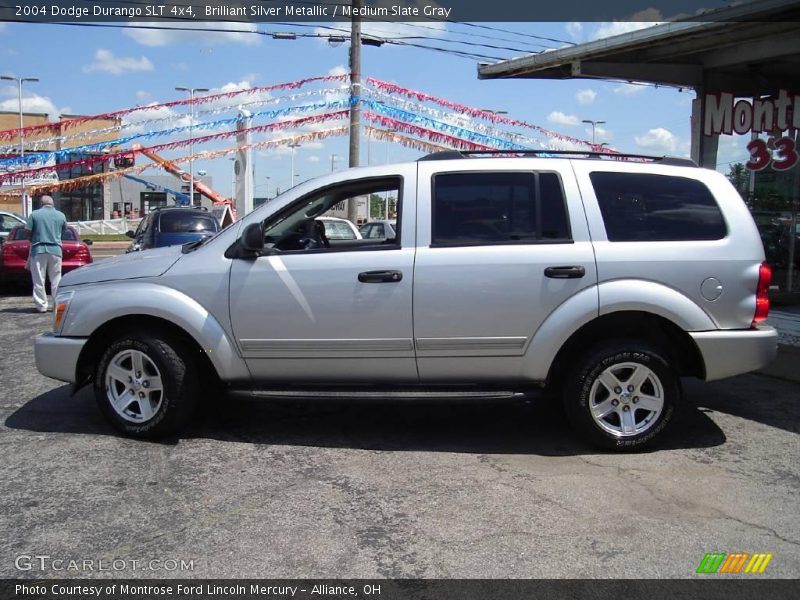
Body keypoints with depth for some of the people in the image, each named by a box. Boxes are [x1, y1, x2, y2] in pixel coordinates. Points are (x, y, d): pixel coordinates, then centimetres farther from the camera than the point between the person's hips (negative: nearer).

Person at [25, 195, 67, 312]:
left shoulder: (34, 214, -2)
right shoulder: (61, 215, 4)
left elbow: (28, 232, -3)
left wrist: (34, 240, 16)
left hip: (38, 250, -2)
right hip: (55, 250, 2)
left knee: (39, 280, 4)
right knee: (56, 279, 8)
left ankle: (41, 306, 5)